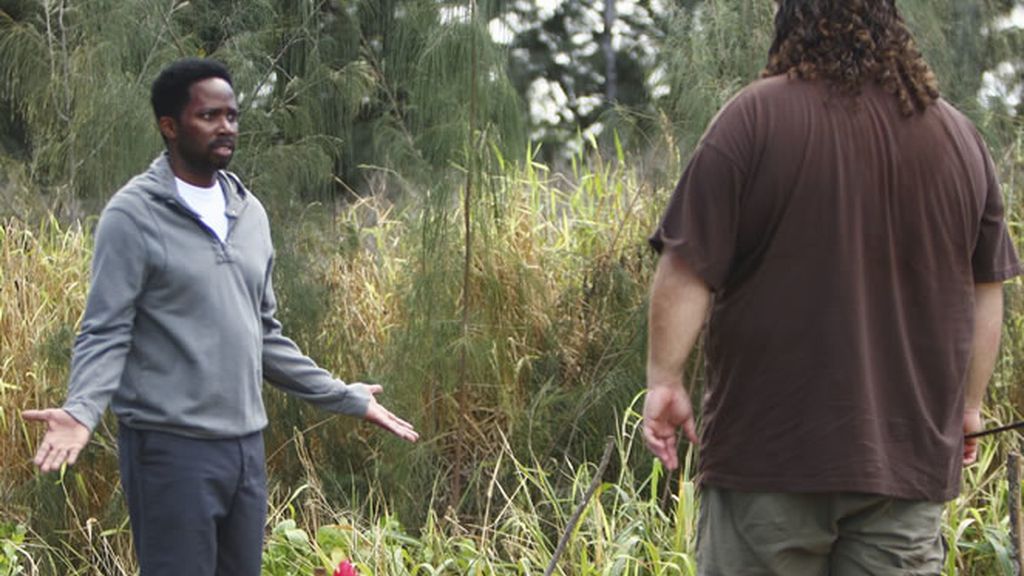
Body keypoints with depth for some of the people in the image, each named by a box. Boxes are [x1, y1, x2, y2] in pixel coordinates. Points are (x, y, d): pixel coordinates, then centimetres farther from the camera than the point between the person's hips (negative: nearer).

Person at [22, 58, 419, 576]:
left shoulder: (249, 213, 12)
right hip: (171, 447, -7)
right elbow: (105, 333, -11)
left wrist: (345, 398, 20)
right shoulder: (133, 215, -8)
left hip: (246, 444, 7)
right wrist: (81, 411, -29)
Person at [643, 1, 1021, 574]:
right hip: (911, 458, 4)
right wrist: (968, 406, 22)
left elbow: (687, 272, -11)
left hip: (770, 452, -4)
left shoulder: (756, 117, -8)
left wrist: (664, 378, -2)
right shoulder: (958, 135, 7)